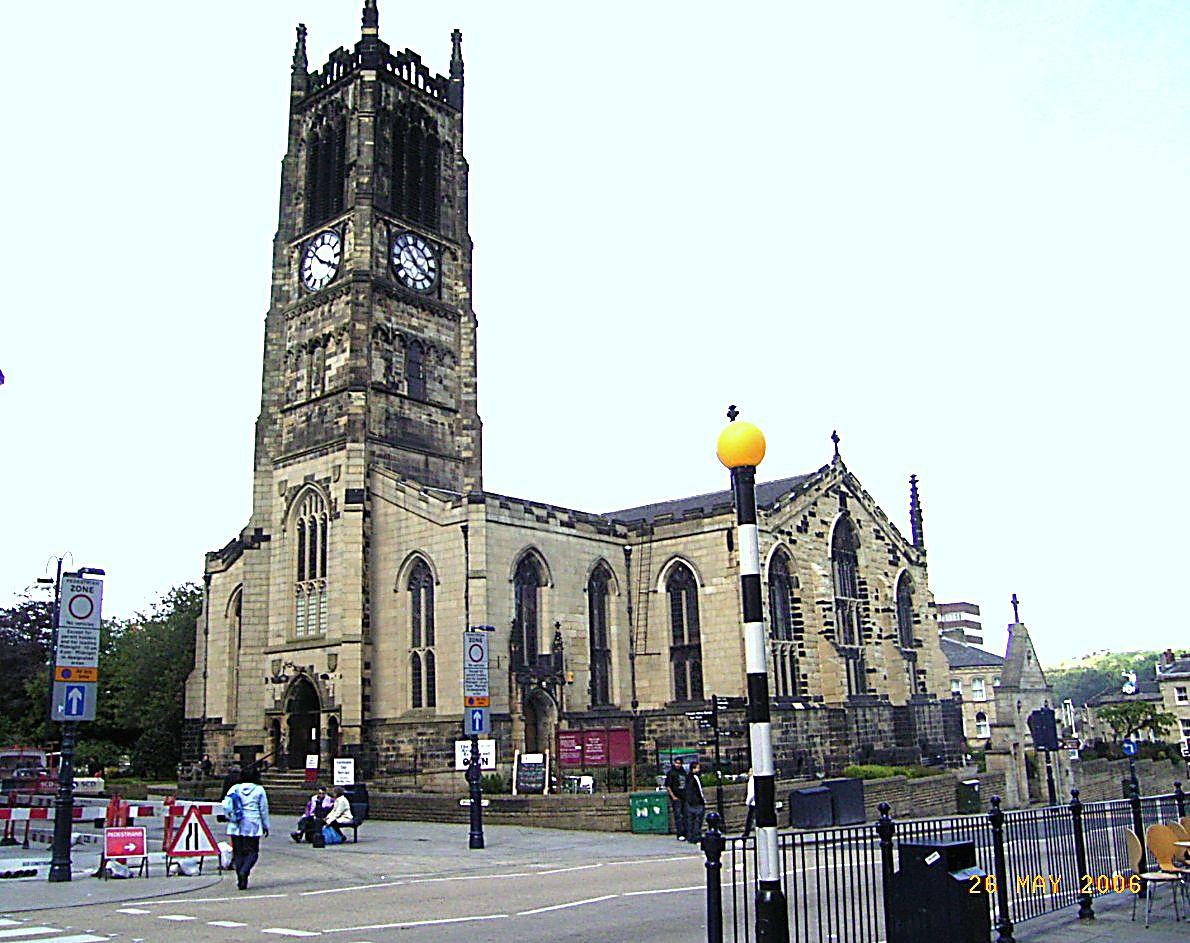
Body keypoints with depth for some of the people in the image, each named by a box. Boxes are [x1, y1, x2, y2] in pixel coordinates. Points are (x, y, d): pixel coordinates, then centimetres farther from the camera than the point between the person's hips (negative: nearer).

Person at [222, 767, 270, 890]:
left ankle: (240, 879, 8)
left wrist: (230, 817, 13)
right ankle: (244, 871, -20)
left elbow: (226, 805, -2)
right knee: (252, 851, 4)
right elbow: (264, 809, 3)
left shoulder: (235, 788, 4)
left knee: (238, 852, 10)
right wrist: (265, 826, 12)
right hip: (252, 826, -2)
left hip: (236, 826, 2)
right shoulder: (259, 790, -1)